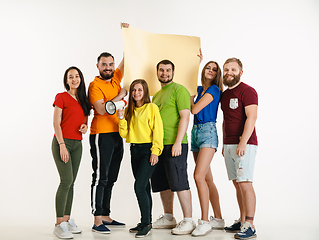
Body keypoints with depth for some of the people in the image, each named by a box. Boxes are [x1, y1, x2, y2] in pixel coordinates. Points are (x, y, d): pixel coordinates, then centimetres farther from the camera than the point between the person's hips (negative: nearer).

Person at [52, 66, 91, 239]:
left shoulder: (83, 100, 15)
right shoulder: (61, 97, -4)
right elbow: (56, 123, -8)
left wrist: (85, 126, -1)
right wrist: (62, 145, -16)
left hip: (77, 144, 6)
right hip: (62, 142, -6)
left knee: (71, 183, 7)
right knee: (66, 181, -14)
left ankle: (67, 220, 13)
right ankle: (59, 225, -10)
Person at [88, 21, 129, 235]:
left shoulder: (116, 79, 13)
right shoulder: (95, 85, -7)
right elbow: (101, 109, -19)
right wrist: (120, 96, -11)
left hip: (117, 135, 7)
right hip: (102, 135, -7)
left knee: (111, 178, 12)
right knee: (100, 177, -6)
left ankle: (106, 216, 20)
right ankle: (97, 221, -3)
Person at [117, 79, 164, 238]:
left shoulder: (152, 107, -4)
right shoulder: (129, 110, 13)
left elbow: (158, 130, -9)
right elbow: (124, 134, 9)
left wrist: (155, 151, -15)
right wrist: (121, 119, -7)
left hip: (148, 150, -6)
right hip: (135, 150, 6)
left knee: (139, 186, -15)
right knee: (144, 187, 12)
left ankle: (146, 224, -7)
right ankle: (146, 222, 20)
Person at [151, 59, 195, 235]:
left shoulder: (179, 90, -4)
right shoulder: (157, 95, 22)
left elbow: (185, 117, -13)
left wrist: (177, 143, -20)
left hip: (174, 144, -8)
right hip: (158, 145, 8)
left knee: (179, 183, -8)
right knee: (163, 184, 12)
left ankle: (188, 221, -1)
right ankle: (168, 218, 23)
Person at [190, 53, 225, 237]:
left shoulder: (214, 90, -6)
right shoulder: (200, 89, 15)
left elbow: (194, 109, -12)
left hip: (208, 132, -8)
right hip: (196, 132, 8)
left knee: (199, 176, -20)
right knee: (207, 179, 9)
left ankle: (205, 222, -17)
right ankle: (218, 219, 16)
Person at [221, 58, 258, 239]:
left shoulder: (247, 91, -7)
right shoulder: (225, 94, 18)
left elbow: (251, 117, -16)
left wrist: (243, 142, -23)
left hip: (244, 145, -8)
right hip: (229, 145, 8)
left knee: (245, 183, -11)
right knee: (237, 184, 9)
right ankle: (242, 221, 16)